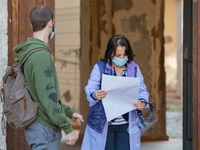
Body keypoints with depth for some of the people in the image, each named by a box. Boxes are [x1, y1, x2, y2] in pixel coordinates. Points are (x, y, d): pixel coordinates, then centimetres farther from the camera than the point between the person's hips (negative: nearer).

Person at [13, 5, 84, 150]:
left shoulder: (29, 53, 14)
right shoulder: (42, 56, -18)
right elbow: (48, 97, -22)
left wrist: (69, 112, 24)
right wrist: (67, 127, -18)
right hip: (44, 128, -10)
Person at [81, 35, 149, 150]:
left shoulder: (134, 68, 8)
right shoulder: (100, 67, 0)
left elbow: (142, 90, 6)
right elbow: (90, 88, -8)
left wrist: (142, 102, -18)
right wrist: (95, 95, -33)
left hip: (126, 125, 2)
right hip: (102, 124, -2)